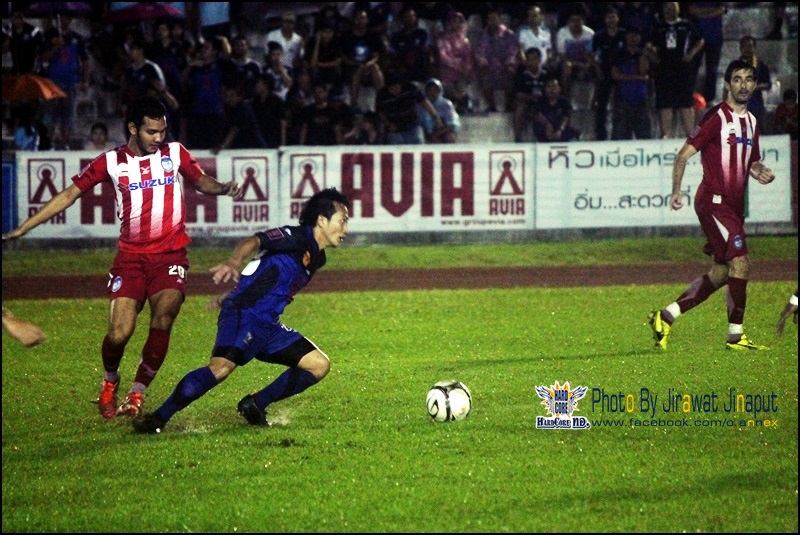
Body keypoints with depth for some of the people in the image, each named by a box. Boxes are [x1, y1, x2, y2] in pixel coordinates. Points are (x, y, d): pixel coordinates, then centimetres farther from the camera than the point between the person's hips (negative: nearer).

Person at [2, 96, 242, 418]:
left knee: (162, 322, -20)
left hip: (170, 255, 0)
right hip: (130, 256, 0)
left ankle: (137, 393, -5)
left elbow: (201, 182, 19)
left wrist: (223, 188, -5)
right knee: (119, 332, -12)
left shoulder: (175, 153, 5)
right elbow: (69, 194, 4)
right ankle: (110, 382, 19)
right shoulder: (112, 162, 1)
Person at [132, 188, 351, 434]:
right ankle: (157, 418, -24)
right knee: (221, 368, -30)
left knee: (319, 365, 5)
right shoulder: (295, 237, -9)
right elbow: (255, 241, -26)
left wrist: (233, 297, 33)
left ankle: (255, 405, 11)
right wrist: (234, 261, -47)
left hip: (268, 325, 9)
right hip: (244, 315, -9)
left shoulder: (316, 258, 17)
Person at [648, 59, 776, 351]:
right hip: (714, 201, -9)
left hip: (734, 205, 9)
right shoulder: (716, 117, -9)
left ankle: (666, 316, 16)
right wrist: (676, 190, -19)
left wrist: (761, 172, 4)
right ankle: (736, 335, -8)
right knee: (740, 264, -15)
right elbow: (684, 154, -9)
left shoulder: (751, 121, 15)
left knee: (720, 273, 9)